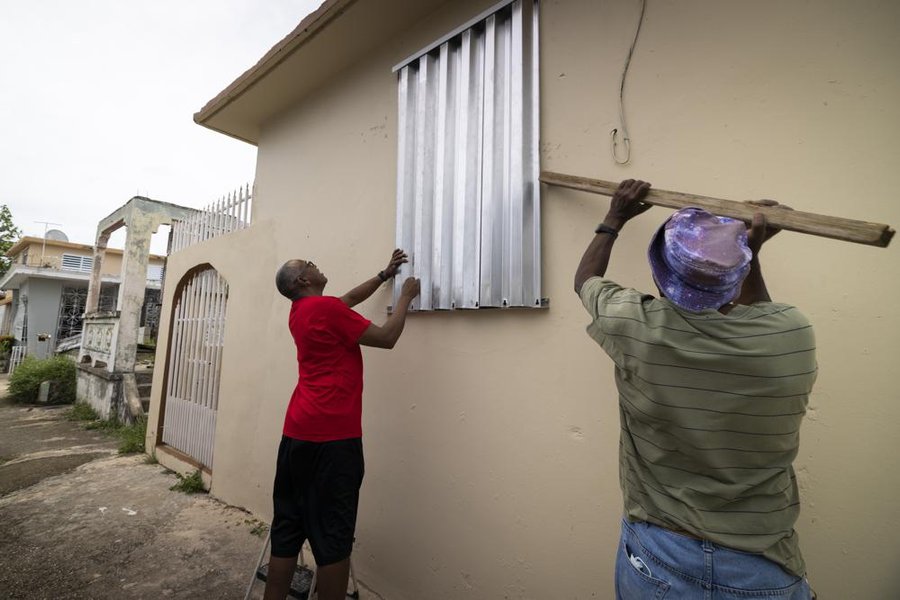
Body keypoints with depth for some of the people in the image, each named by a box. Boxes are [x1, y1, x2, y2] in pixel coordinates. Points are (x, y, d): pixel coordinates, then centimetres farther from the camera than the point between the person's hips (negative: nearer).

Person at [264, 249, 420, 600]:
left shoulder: (299, 311, 14)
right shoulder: (326, 308, -11)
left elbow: (349, 299, 28)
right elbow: (386, 338, -8)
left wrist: (385, 274, 29)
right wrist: (406, 295, 4)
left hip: (297, 432, 9)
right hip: (332, 437, -9)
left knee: (287, 529, 16)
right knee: (333, 537, 2)